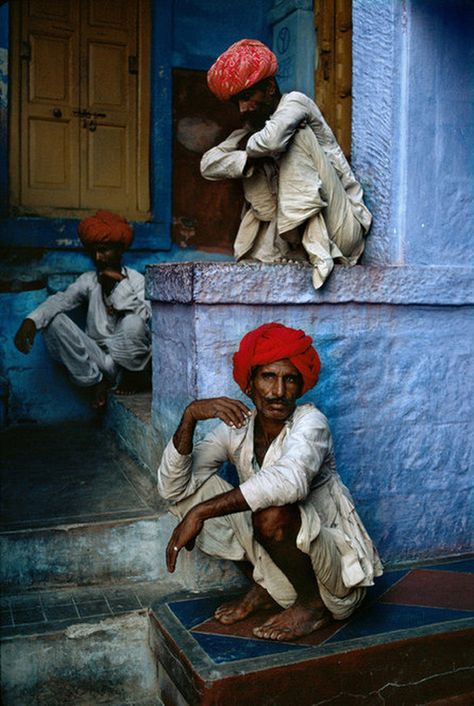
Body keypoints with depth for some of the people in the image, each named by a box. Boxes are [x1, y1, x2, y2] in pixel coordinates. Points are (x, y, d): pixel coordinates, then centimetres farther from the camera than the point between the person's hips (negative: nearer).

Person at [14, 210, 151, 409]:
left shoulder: (136, 279, 1)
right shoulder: (88, 280, 9)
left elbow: (143, 315, -17)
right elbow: (61, 299, -10)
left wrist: (120, 281, -18)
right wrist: (32, 320, -28)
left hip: (126, 358, -3)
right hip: (95, 358, 3)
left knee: (133, 323, -33)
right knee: (53, 321, -15)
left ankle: (132, 376, -4)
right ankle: (96, 381, -7)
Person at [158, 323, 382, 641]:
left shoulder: (310, 421, -19)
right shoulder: (236, 428, -4)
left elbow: (290, 481, -42)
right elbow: (173, 488, -12)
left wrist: (200, 512, -40)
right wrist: (190, 416, -27)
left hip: (338, 568, -5)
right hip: (276, 564, 5)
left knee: (271, 513, -35)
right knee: (196, 488, -7)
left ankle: (315, 604, -6)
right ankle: (264, 588, 7)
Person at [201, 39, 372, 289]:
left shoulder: (295, 102, -3)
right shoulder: (251, 130, 17)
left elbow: (271, 140, -26)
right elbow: (208, 165, 1)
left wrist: (250, 146, -5)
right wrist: (251, 159, -12)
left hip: (343, 233, -6)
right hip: (299, 241, 6)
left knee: (295, 133, -19)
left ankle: (319, 249, -26)